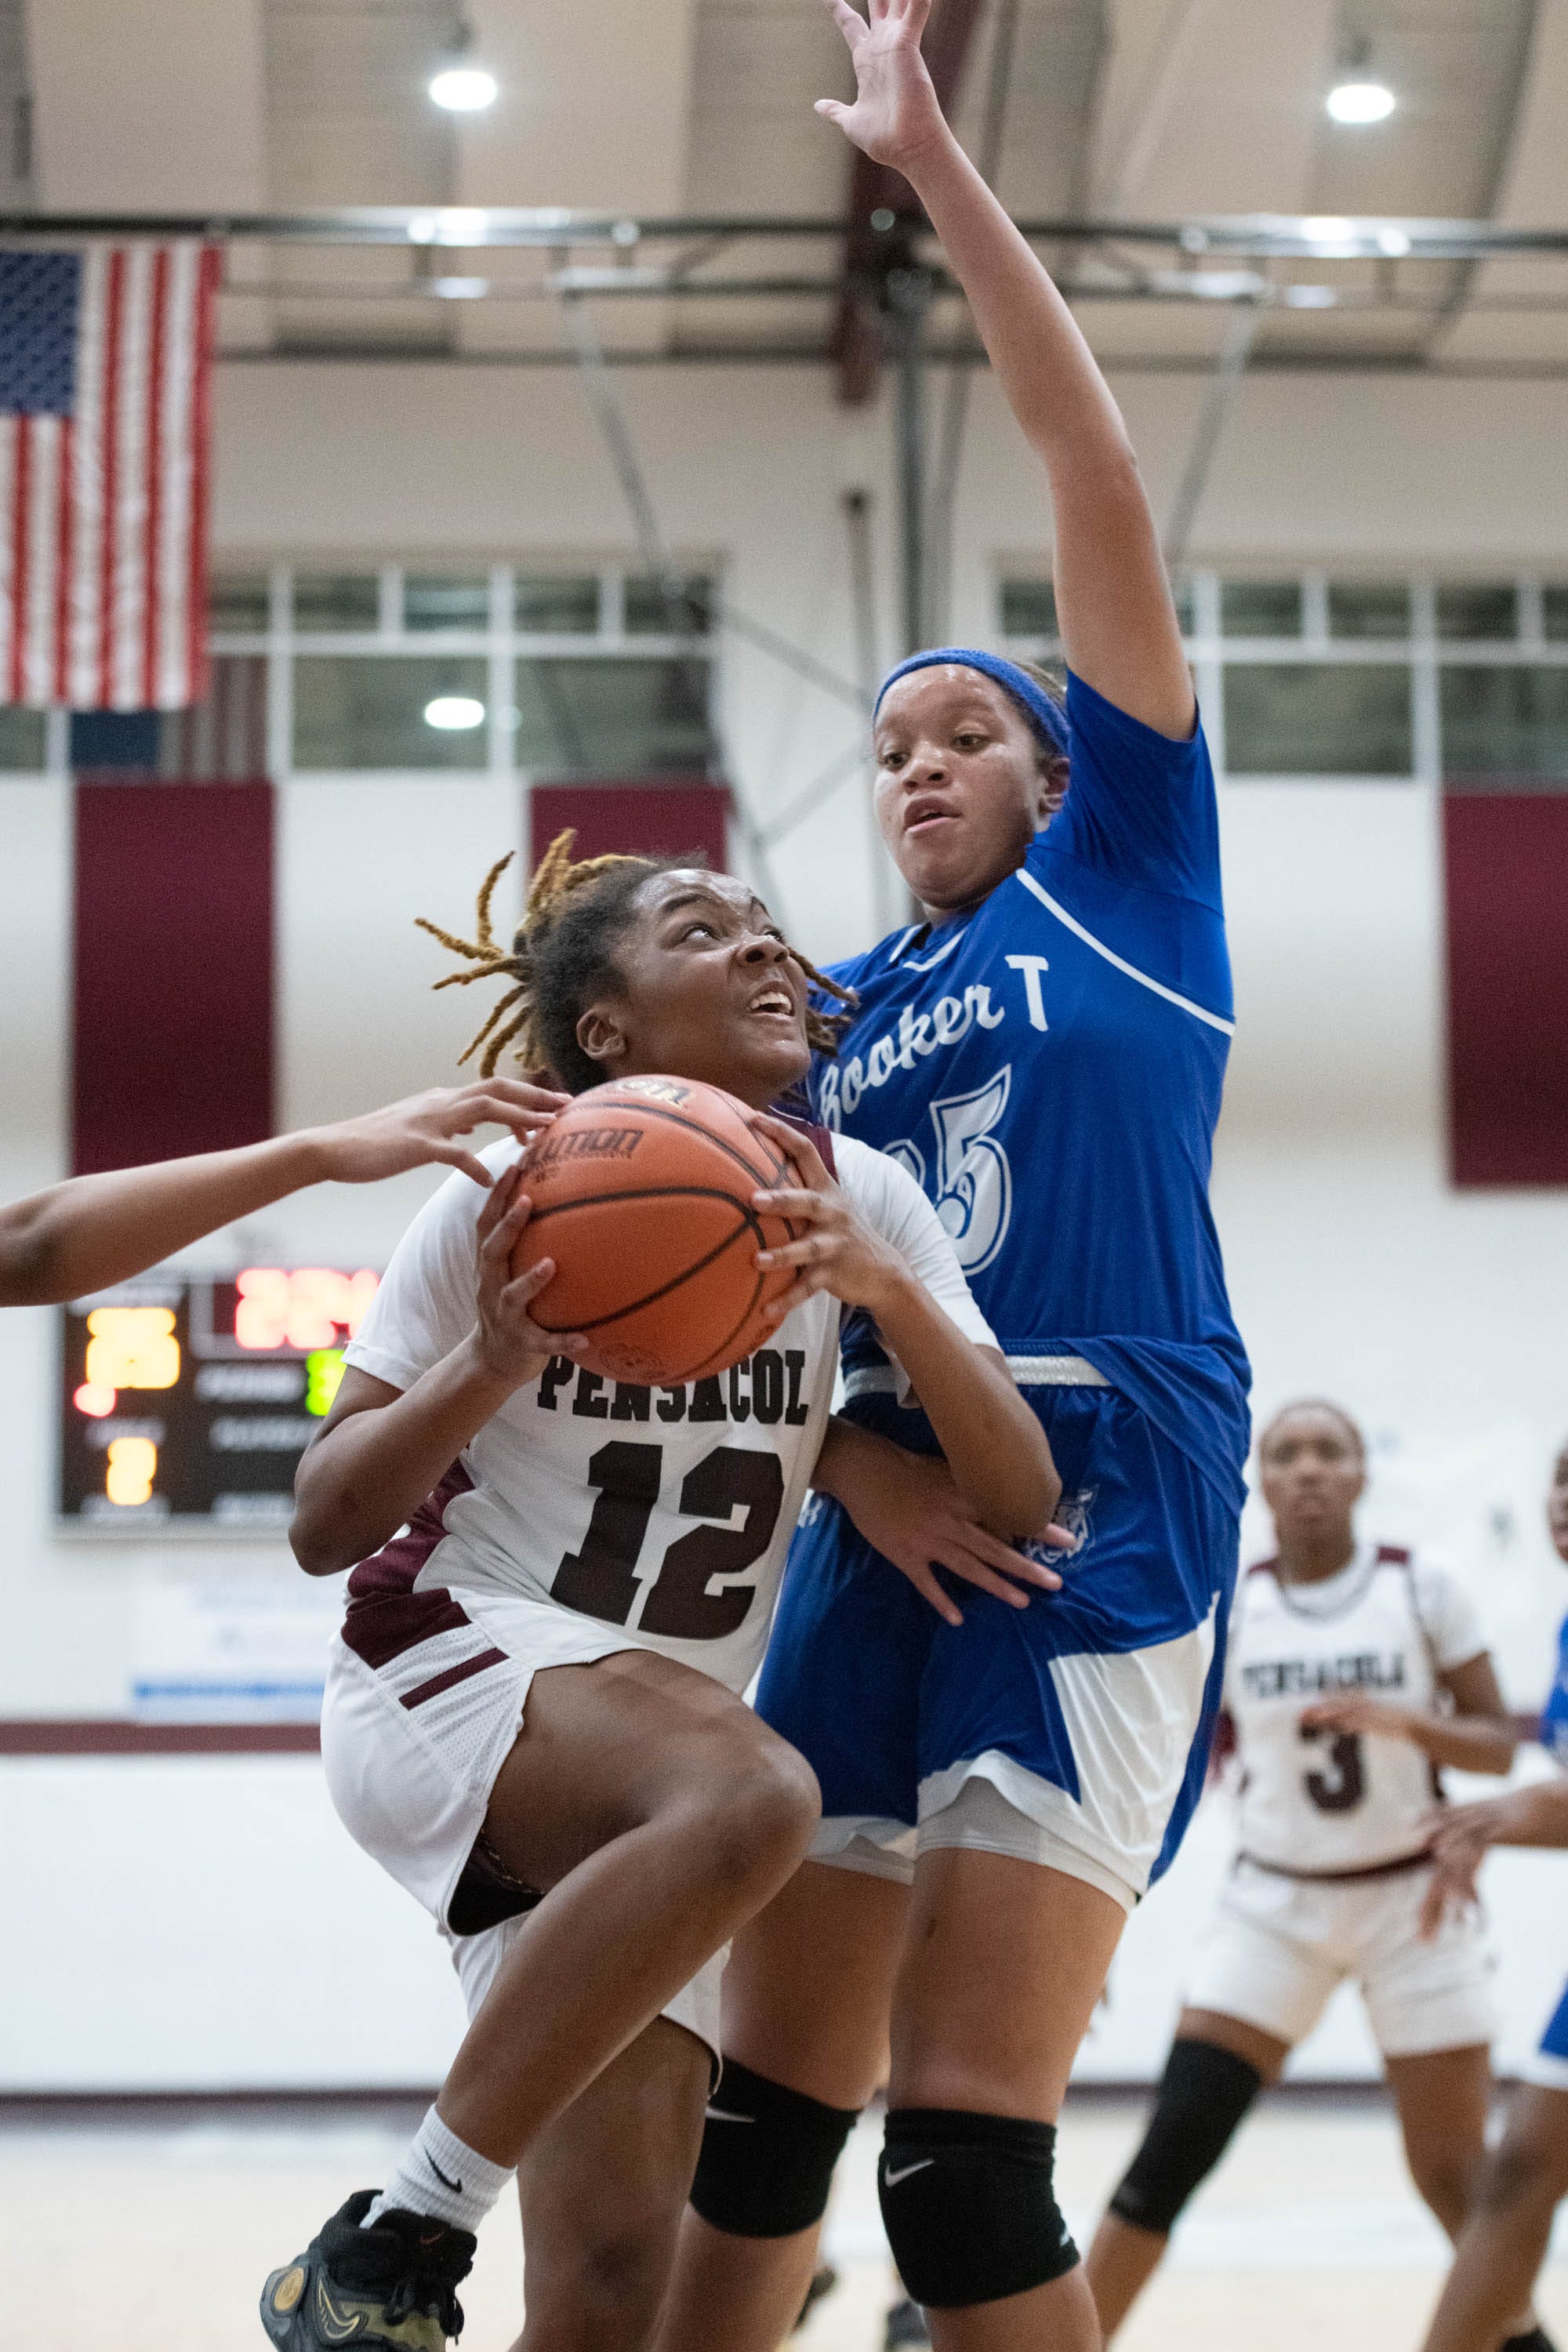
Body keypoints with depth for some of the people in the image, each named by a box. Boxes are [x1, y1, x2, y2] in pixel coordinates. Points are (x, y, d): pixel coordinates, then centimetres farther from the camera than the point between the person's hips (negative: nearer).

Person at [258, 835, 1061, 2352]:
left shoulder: (857, 1207, 2)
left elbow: (1018, 1503, -8)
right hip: (447, 1675, -5)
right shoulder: (512, 1208, -8)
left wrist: (889, 1290, -24)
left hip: (639, 1801, 5)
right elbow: (324, 1529, -7)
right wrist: (490, 1363, -24)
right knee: (751, 1793, -37)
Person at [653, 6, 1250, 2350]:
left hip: (1108, 1501, -5)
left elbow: (1098, 479, 1)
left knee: (967, 2150, -12)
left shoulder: (1127, 872, 8)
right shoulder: (840, 1014, 20)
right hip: (892, 1521, 5)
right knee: (765, 2115, 6)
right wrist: (857, 1462, -6)